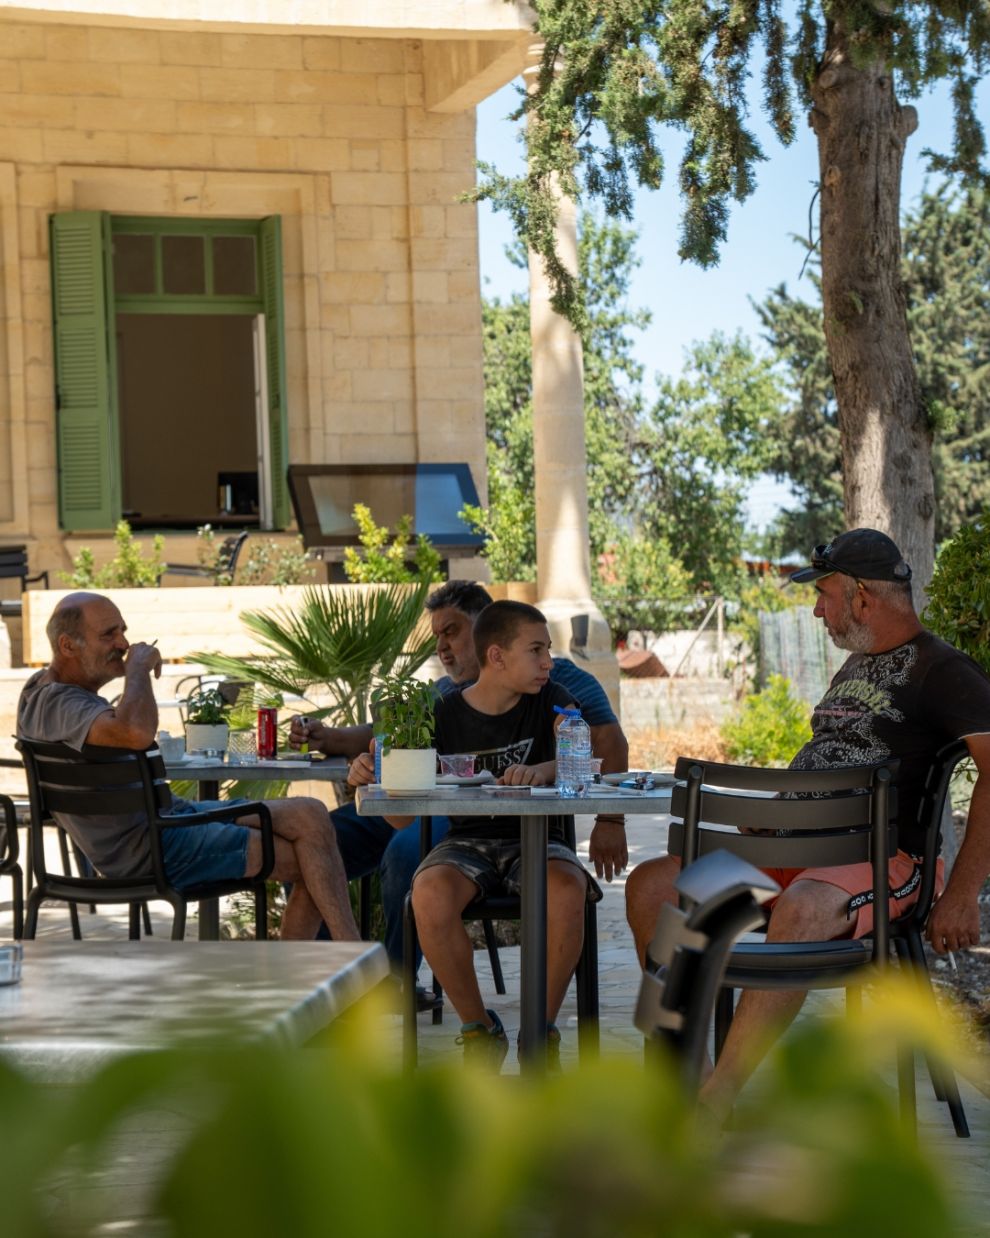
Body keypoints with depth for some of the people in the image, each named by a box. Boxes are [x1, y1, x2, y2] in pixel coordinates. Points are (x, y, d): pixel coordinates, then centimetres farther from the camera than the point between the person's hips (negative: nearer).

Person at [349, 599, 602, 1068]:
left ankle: (543, 1029, -14)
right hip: (468, 841, 0)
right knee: (430, 894, -34)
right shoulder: (443, 715, 1)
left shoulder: (550, 702, 2)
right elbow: (402, 817, 2)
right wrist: (371, 777, -20)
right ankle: (479, 1029, -12)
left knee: (566, 889, -35)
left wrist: (542, 770, -37)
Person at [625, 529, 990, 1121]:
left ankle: (709, 1109, -42)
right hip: (794, 848, 9)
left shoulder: (942, 670, -5)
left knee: (801, 909, -41)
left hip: (880, 858, -9)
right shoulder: (857, 666, 23)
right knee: (650, 886, -6)